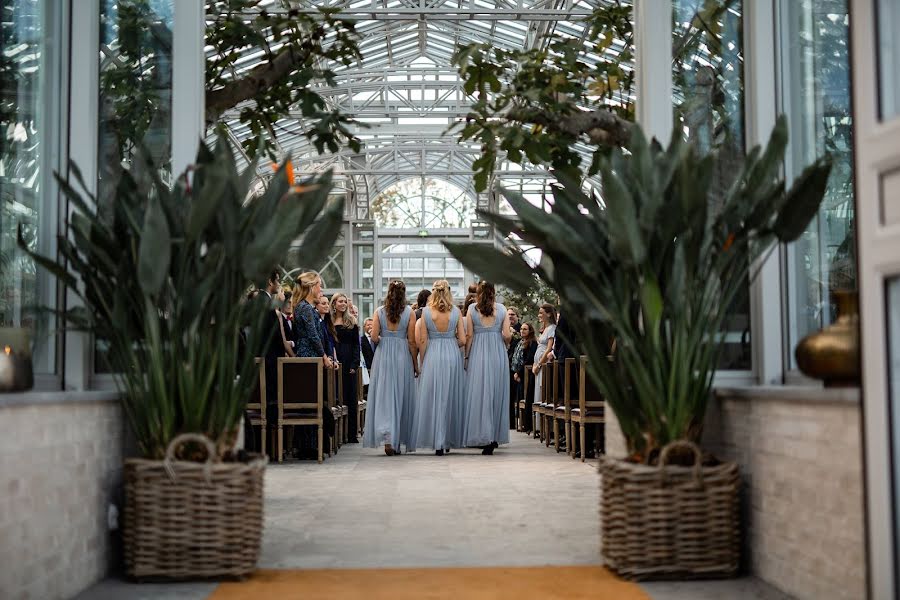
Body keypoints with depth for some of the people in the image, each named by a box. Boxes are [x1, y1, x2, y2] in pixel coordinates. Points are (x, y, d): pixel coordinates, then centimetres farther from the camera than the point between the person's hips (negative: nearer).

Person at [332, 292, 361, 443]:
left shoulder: (351, 322, 9)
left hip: (349, 363, 1)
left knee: (350, 398, 2)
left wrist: (354, 364, -4)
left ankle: (351, 434, 4)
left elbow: (356, 344, 6)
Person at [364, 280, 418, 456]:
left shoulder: (379, 312, 0)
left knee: (384, 396, 3)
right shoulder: (410, 313, -3)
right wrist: (415, 365, 5)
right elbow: (412, 341, -3)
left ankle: (387, 437, -13)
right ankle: (398, 442, 16)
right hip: (402, 356, 0)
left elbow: (374, 338, -5)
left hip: (383, 356, 1)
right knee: (401, 398, 9)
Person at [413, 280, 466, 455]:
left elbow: (422, 341, -2)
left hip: (432, 357, -1)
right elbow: (463, 340, -1)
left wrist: (422, 362, 8)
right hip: (453, 355, 1)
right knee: (451, 397, 11)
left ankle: (438, 442, 1)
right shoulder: (456, 312, -1)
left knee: (434, 397, 4)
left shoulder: (426, 311, -3)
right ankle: (449, 440, 18)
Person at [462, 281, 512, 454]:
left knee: (479, 393, 2)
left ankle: (484, 437, -4)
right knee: (496, 393, 9)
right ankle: (495, 437, 12)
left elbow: (469, 336, -2)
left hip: (478, 354, -1)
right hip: (498, 353, 1)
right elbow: (507, 336, -1)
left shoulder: (472, 309, -1)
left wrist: (466, 356, 5)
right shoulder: (502, 309, 2)